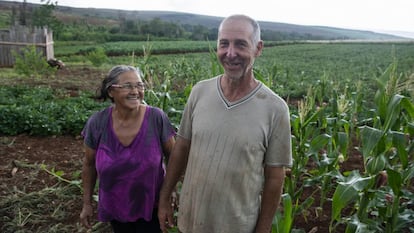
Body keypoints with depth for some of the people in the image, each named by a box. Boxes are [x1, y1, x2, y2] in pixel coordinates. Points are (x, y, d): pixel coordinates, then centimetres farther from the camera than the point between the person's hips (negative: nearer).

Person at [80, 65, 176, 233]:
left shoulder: (157, 118, -19)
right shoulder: (97, 123, -14)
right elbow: (89, 164, 0)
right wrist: (87, 203, 5)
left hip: (151, 206, -1)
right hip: (115, 208, 2)